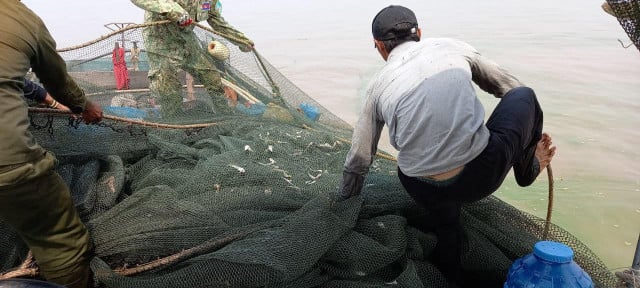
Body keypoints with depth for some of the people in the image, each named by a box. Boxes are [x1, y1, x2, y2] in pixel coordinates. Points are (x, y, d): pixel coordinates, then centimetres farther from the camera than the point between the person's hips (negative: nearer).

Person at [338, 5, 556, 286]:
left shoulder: (378, 85, 8)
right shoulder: (452, 47, 9)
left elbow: (358, 160, 12)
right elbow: (510, 87, 20)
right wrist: (532, 140, 36)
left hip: (423, 191, 2)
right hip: (483, 173, -1)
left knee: (445, 225, 37)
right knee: (523, 94, 22)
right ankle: (527, 167, 44)